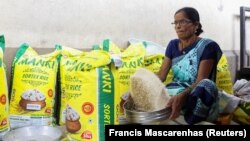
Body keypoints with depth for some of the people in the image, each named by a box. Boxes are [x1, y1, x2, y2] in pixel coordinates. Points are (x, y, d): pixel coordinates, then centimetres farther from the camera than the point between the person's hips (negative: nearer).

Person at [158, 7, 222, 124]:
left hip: (197, 98, -4)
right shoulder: (173, 45, 8)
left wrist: (182, 96, -37)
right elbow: (161, 75, 1)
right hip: (174, 93, 4)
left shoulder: (208, 46, -8)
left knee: (206, 85, -40)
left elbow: (200, 80, -18)